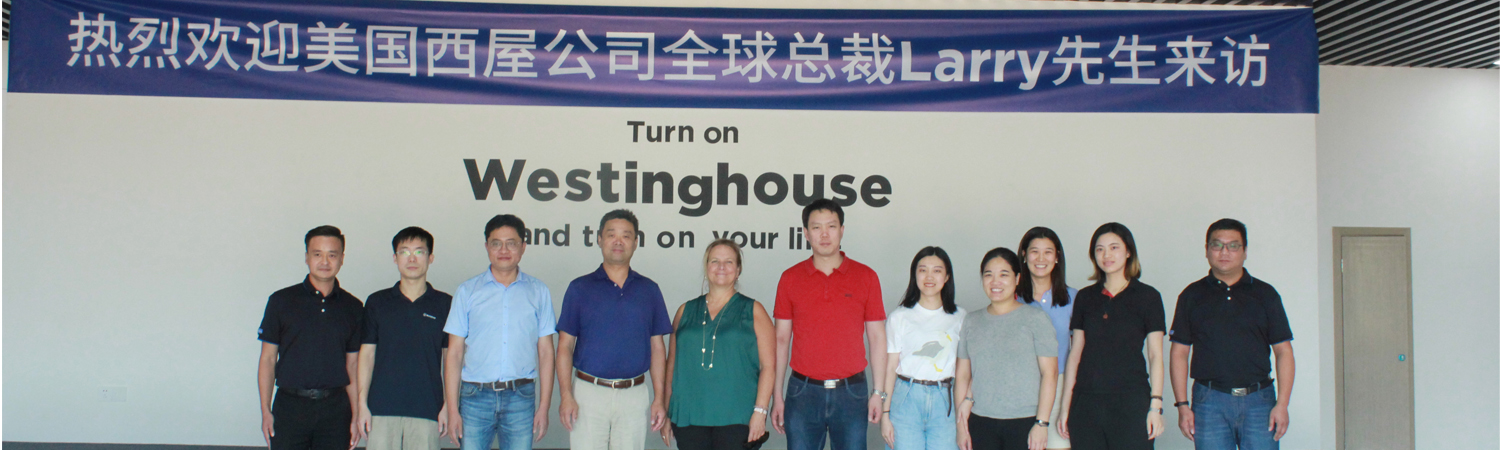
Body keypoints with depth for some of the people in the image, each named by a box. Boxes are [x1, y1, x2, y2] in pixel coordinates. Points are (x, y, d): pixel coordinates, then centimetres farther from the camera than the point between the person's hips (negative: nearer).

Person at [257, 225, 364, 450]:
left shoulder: (353, 308, 8)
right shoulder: (281, 301, 4)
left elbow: (353, 366, 10)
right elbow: (267, 360, 4)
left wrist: (356, 415, 4)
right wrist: (265, 411, -2)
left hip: (335, 408, 2)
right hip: (290, 406, -1)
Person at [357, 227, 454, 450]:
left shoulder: (445, 304, 6)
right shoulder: (377, 302, 9)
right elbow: (367, 354, 9)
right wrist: (362, 404, 2)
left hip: (427, 409, -1)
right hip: (382, 408, 1)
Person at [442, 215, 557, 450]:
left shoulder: (539, 292, 9)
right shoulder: (467, 291, 7)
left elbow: (545, 352, 7)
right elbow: (454, 353, 4)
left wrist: (544, 407, 1)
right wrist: (452, 409, -3)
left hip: (521, 398, 0)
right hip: (475, 397, 0)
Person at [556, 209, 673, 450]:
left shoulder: (649, 290, 9)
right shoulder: (580, 288, 4)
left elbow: (657, 347, 9)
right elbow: (565, 346, 3)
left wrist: (659, 398, 2)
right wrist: (566, 396, -7)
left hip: (635, 395, 1)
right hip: (589, 392, -1)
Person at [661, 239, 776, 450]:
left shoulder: (753, 311, 8)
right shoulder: (686, 311, 15)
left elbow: (768, 365, 0)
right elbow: (672, 364, 15)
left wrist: (760, 411, -10)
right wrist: (666, 414, 9)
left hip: (736, 419, -2)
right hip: (688, 417, 3)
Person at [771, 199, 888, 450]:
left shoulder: (866, 277, 4)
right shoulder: (790, 278, 6)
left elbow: (877, 337, 6)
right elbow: (781, 339, 8)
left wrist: (879, 393, 0)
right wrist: (777, 396, 4)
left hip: (851, 392, 0)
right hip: (803, 392, 1)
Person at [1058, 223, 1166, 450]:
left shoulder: (1147, 296, 4)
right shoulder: (1085, 297, 12)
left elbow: (1155, 354, 2)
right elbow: (1075, 352, 12)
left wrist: (1156, 405, -6)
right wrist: (1065, 405, 9)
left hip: (1131, 401, -3)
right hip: (1086, 403, 3)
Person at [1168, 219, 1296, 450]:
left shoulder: (1265, 294, 9)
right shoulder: (1192, 296, 10)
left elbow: (1283, 351, 6)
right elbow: (1179, 353, 8)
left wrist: (1282, 404, -4)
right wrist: (1182, 405, -1)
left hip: (1258, 401, 0)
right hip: (1210, 403, 0)